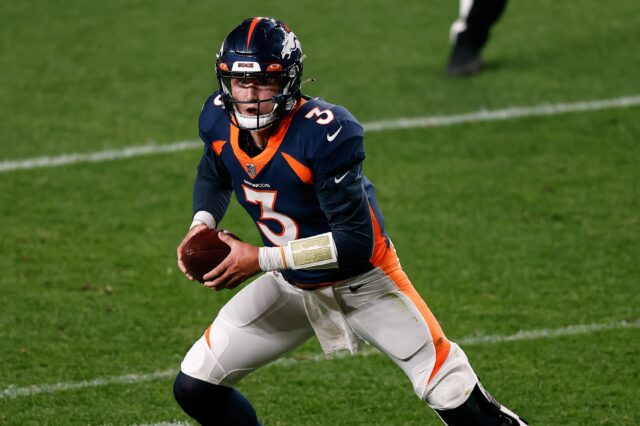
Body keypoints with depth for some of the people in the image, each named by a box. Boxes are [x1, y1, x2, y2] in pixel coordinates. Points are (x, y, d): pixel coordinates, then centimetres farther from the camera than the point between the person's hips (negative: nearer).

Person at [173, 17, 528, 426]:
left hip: (364, 284, -5)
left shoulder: (325, 133, -31)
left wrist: (261, 258, -31)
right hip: (292, 285, 6)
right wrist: (202, 223, -8)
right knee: (195, 387, 0)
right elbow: (213, 176, 13)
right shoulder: (219, 120, -12)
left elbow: (357, 240, -30)